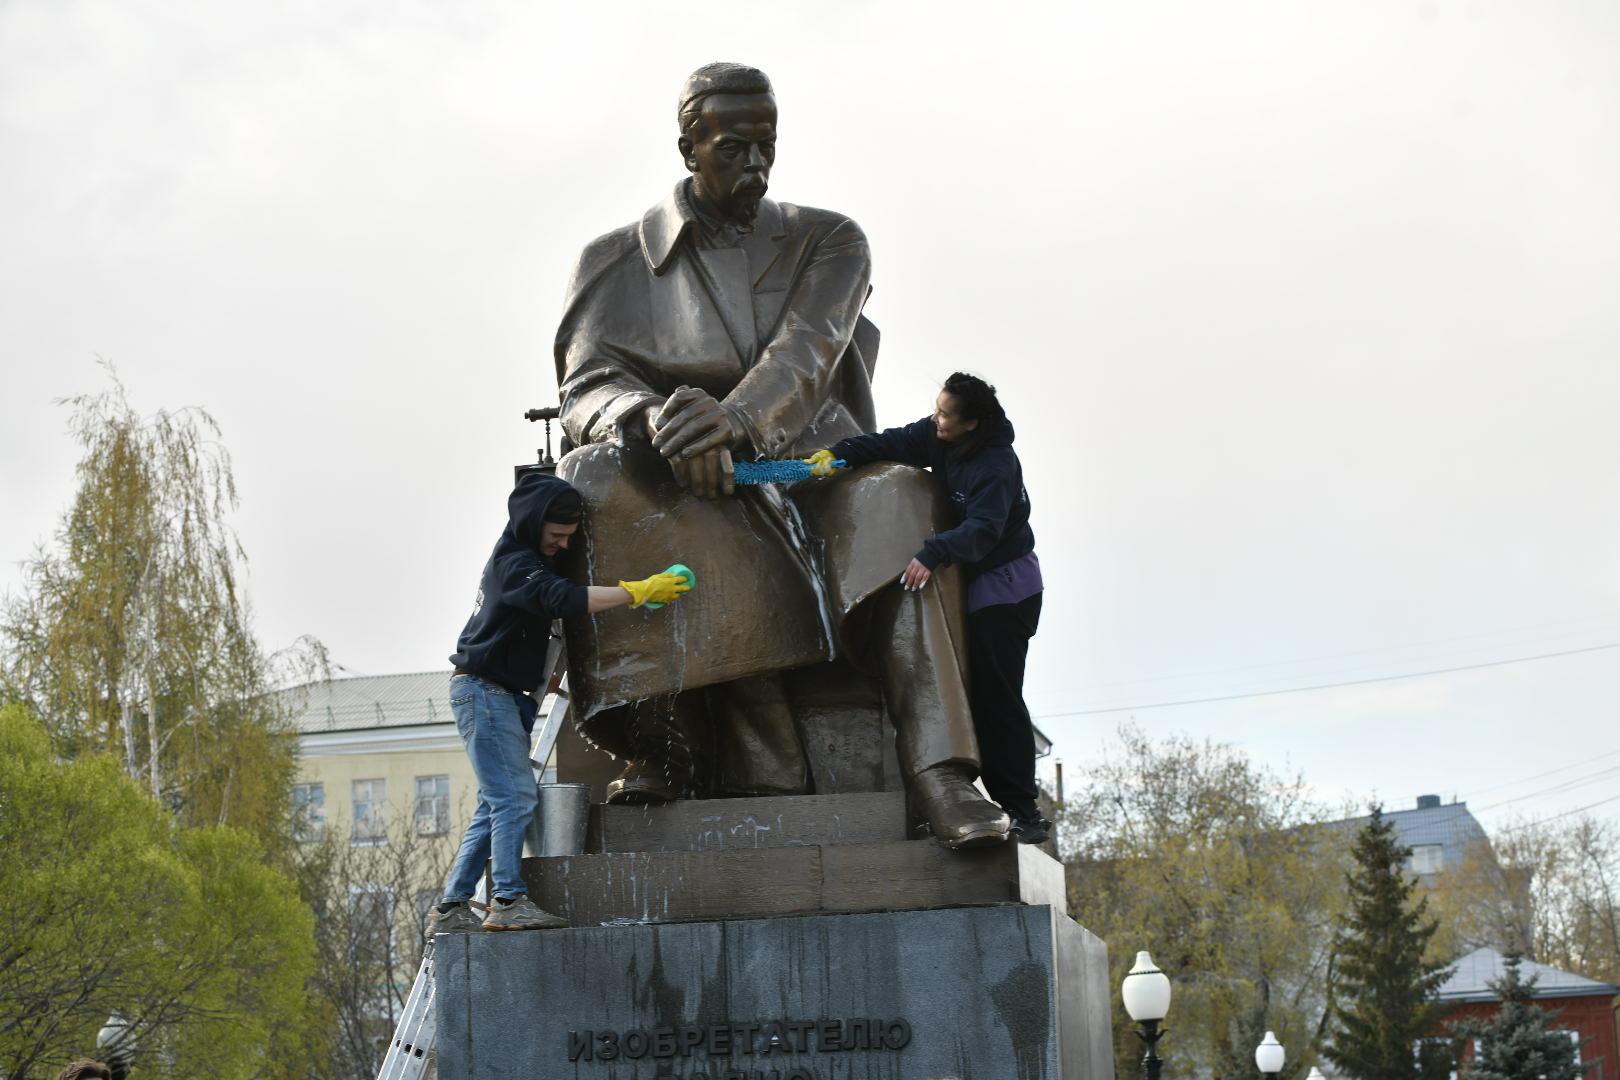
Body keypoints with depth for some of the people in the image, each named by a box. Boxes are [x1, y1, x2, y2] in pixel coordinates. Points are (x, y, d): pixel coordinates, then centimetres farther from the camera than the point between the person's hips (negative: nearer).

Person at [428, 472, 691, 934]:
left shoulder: (528, 557, 16)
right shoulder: (513, 562, -16)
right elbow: (564, 598, -31)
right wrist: (639, 591, -32)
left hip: (506, 695, 10)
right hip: (483, 691, -10)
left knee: (496, 807, 8)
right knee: (515, 798, -16)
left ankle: (451, 906, 9)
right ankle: (508, 901, -20)